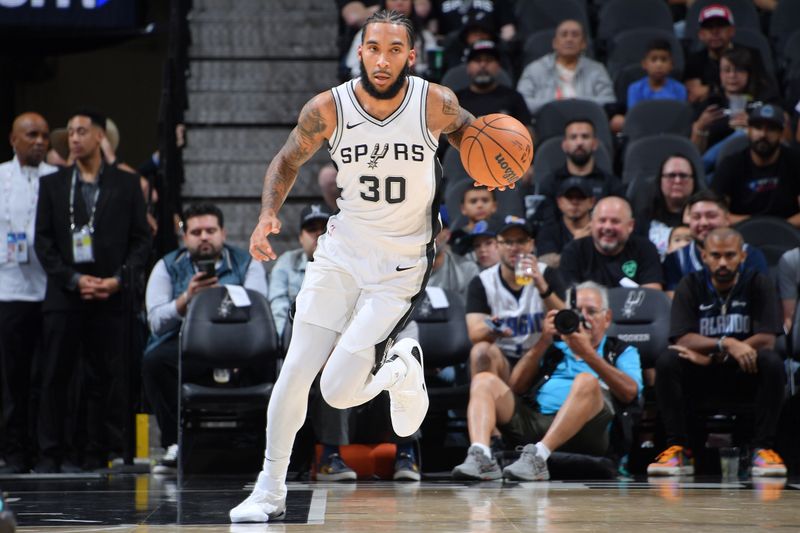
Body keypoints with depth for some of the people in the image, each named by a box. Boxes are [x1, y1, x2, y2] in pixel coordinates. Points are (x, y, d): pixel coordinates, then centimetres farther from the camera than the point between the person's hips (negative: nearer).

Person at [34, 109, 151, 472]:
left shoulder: (126, 184, 9)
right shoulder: (52, 184, 10)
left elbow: (141, 239, 6)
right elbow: (43, 242, 5)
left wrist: (119, 279, -8)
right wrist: (74, 280, -7)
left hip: (110, 296, 0)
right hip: (64, 296, 1)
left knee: (105, 379, -1)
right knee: (55, 377, -1)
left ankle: (99, 455, 4)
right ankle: (50, 454, 3)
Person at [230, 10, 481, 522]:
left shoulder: (434, 103, -14)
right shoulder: (328, 109, -12)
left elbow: (465, 129, 9)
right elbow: (288, 160, 6)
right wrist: (268, 215, -11)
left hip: (402, 264, -2)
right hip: (342, 250, 2)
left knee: (339, 392, -11)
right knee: (295, 372, -4)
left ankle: (400, 369, 22)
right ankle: (271, 490, 12)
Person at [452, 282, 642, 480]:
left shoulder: (622, 352, 23)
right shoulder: (553, 348, 31)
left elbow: (630, 392, 0)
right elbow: (515, 387, 16)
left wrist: (587, 353, -7)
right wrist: (542, 342, 6)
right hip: (532, 420, 4)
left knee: (586, 381, -31)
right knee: (485, 381, -10)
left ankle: (539, 456, -46)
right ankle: (481, 457, -34)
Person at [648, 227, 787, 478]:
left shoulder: (758, 285, -2)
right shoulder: (691, 286, 0)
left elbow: (766, 340, -13)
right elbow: (682, 339, -13)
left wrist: (711, 356, -20)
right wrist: (727, 344, -30)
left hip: (744, 375, 0)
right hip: (700, 380, 1)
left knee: (772, 363, -31)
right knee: (667, 362, -28)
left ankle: (762, 448, -23)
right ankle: (678, 449, -22)